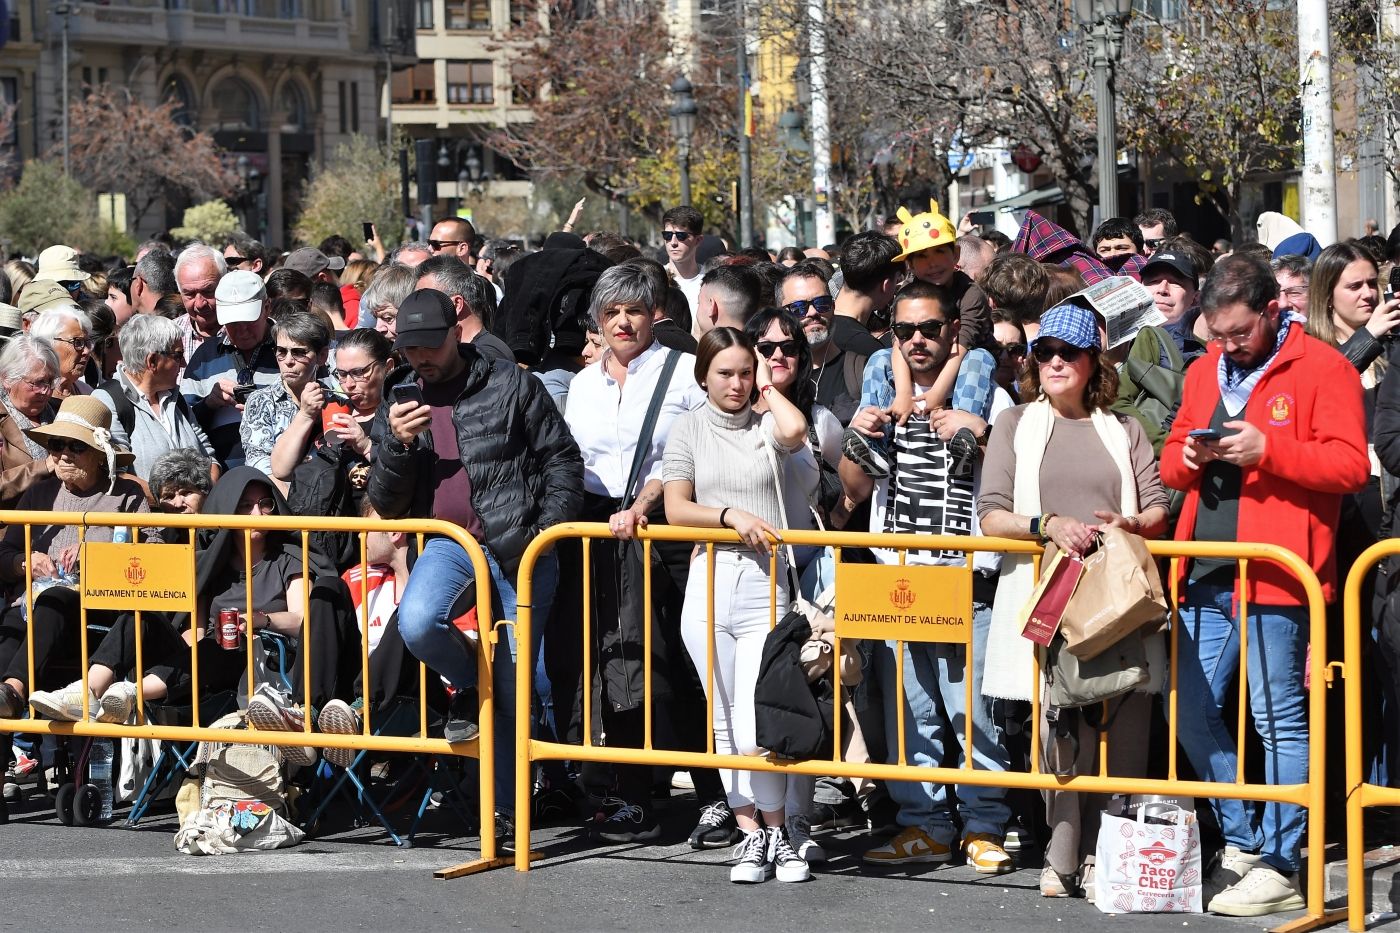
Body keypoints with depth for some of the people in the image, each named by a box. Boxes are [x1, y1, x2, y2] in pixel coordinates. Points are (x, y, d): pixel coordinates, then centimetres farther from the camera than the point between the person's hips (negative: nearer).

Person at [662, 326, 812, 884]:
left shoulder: (766, 426, 8)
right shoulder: (689, 430, 10)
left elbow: (795, 431, -16)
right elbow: (676, 508, 4)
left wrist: (766, 385, 0)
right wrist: (731, 515, -11)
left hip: (764, 586, -2)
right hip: (709, 585, 2)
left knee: (757, 730, -10)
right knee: (725, 724, 6)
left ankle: (775, 832, 7)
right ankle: (751, 833, 16)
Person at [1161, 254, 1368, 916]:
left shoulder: (1322, 369, -3)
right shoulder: (1204, 373, 18)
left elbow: (1350, 465, -11)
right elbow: (1171, 464, 24)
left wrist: (1267, 449, -20)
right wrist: (1186, 458, 1)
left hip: (1275, 573, -7)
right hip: (1206, 573, 7)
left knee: (1280, 718, -5)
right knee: (1189, 710, 9)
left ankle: (1279, 867, 1)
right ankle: (1241, 841, 22)